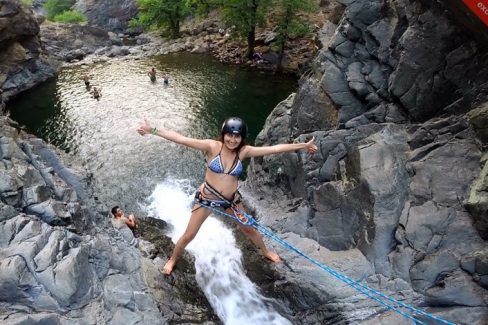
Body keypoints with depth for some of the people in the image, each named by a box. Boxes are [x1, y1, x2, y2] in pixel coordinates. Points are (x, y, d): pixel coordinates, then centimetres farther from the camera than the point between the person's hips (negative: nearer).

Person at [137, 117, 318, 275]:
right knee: (188, 235, 11)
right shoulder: (212, 147, -20)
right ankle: (173, 259, 42)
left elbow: (274, 148, -12)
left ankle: (265, 252, 52)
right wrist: (153, 130, -33)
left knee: (249, 229, 22)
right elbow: (181, 139, -26)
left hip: (231, 200, 3)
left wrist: (302, 146, -11)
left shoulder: (243, 151, -13)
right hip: (206, 199, -2)